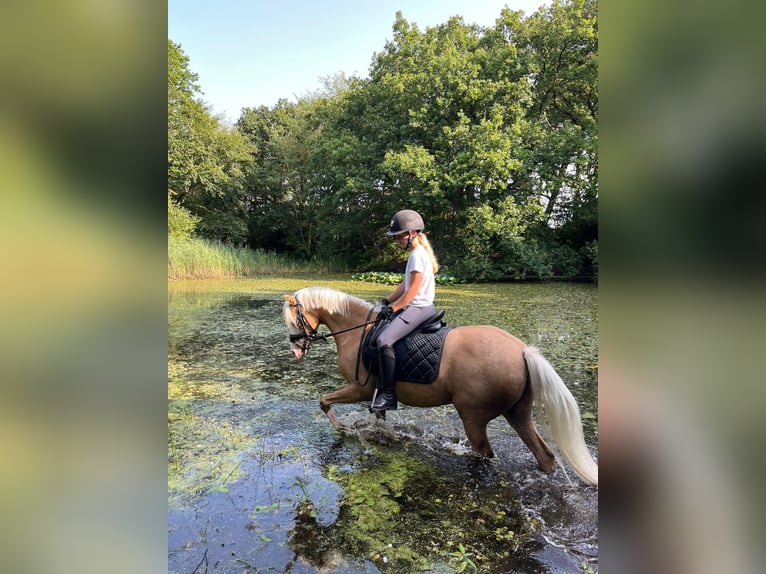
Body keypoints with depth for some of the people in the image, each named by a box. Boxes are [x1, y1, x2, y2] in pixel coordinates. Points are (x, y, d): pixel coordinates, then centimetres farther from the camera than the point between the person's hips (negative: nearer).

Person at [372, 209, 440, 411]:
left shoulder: (418, 255, -15)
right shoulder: (417, 253, 17)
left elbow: (413, 290, -19)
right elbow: (405, 284, 18)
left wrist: (393, 308, -14)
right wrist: (388, 301, 11)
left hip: (418, 308, -11)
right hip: (416, 306, 11)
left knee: (384, 340, -24)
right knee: (382, 334, 18)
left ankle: (388, 395, -21)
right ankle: (383, 384, 24)